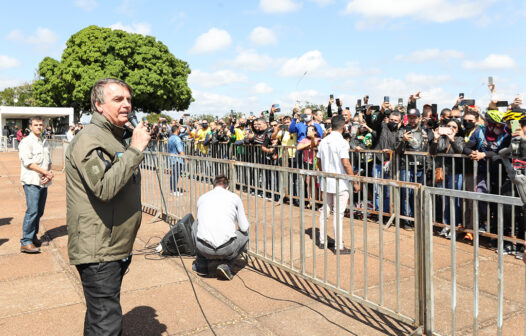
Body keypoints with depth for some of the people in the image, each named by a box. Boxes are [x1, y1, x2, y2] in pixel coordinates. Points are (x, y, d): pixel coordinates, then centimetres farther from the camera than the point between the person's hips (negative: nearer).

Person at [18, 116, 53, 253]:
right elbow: (28, 163, -12)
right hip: (32, 181, -7)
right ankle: (25, 242, -9)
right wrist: (46, 172, -12)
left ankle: (33, 238, 19)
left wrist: (49, 174, -1)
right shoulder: (26, 142, -4)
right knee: (32, 211, -12)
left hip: (43, 182, 7)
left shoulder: (45, 143, 18)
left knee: (39, 212, 10)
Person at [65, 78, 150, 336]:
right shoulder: (89, 140, -16)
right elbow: (104, 187, -31)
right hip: (98, 252, -10)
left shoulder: (114, 138, 17)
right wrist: (135, 149, -26)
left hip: (114, 249, 10)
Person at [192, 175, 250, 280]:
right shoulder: (234, 197, 9)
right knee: (244, 234, 29)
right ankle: (225, 264, 9)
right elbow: (244, 227, 10)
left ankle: (201, 265, 29)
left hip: (204, 249, 2)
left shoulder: (202, 198, 18)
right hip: (227, 249, -2)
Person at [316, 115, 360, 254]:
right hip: (340, 183, -7)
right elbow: (346, 164, -21)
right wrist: (355, 182, -14)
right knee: (338, 213, -2)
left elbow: (319, 162, 12)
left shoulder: (323, 141, 6)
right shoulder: (342, 142, -16)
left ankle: (322, 240, 25)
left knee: (325, 210, 17)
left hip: (326, 182, 7)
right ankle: (339, 246, 5)